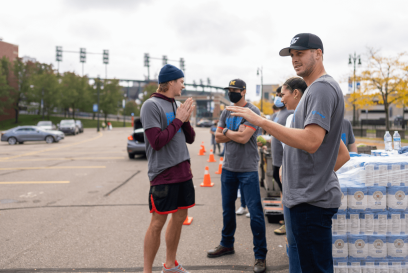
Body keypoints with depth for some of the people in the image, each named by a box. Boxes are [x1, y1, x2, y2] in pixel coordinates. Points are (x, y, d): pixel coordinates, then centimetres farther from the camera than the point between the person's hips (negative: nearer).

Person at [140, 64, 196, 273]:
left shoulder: (176, 105, 11)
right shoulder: (152, 105, -12)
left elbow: (190, 138, 13)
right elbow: (156, 142, -20)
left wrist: (186, 119, -5)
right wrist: (178, 119, -13)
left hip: (183, 171, 8)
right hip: (164, 173, -8)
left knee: (180, 217, 15)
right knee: (158, 222, 0)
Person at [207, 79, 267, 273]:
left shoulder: (252, 111, -9)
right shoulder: (226, 113, 12)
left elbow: (244, 138, -19)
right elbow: (218, 138, 6)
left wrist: (226, 132, -3)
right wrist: (235, 134, -9)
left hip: (247, 170, -6)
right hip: (228, 168, 7)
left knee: (255, 212, -4)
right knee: (227, 210, 16)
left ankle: (260, 255, 6)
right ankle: (227, 244, 34)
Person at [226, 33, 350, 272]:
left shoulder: (322, 87, -16)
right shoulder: (316, 89, 17)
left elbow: (311, 141, -28)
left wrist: (261, 121, -25)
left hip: (312, 199, -11)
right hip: (306, 196, 11)